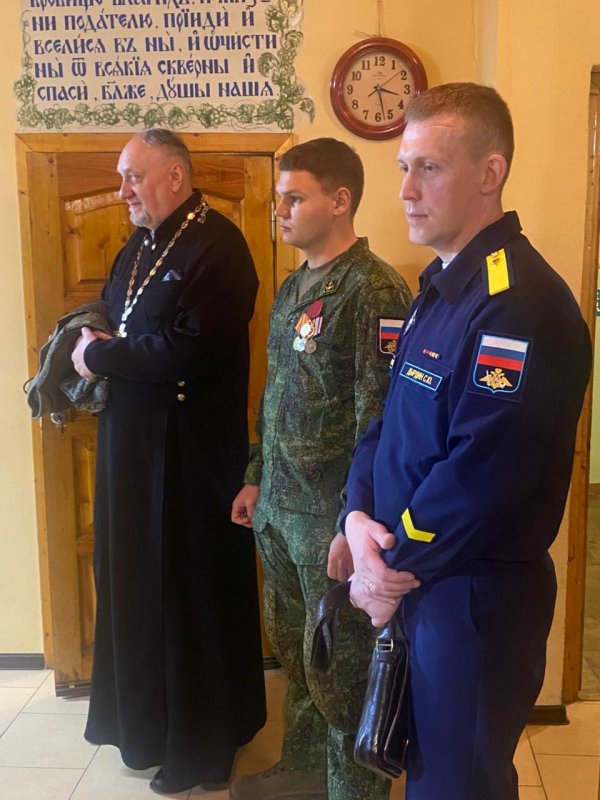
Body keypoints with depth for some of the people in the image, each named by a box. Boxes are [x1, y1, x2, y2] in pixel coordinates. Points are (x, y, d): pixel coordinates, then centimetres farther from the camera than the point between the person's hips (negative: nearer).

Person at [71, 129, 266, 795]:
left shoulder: (216, 245, -13)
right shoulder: (139, 247, 15)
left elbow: (189, 348, -24)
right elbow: (109, 322, 18)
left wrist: (101, 355, -13)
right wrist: (90, 350, -5)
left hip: (191, 449, -8)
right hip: (131, 441, 8)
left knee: (194, 589, 4)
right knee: (135, 581, 15)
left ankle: (201, 744, 24)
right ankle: (146, 718, 35)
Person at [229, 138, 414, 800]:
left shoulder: (374, 291, -17)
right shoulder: (292, 289, 11)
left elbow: (380, 421, -21)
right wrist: (257, 479, 18)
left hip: (331, 518, -8)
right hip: (279, 508, 8)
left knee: (340, 665, 7)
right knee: (294, 649, 21)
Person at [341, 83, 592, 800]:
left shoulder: (522, 304, -23)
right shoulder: (440, 285, 9)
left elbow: (481, 475, -27)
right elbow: (389, 418, 9)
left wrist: (392, 571, -14)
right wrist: (358, 515, -6)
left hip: (477, 597, -9)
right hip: (417, 582, 9)